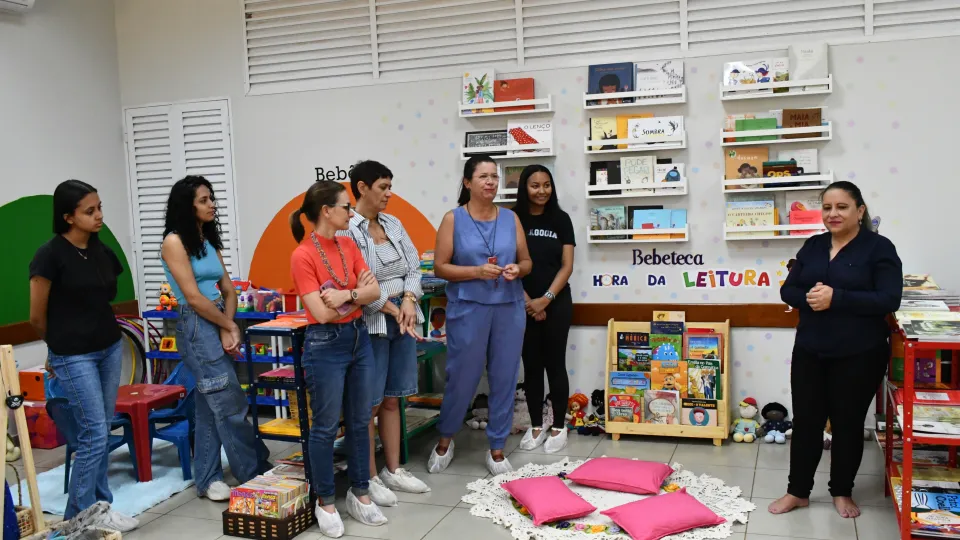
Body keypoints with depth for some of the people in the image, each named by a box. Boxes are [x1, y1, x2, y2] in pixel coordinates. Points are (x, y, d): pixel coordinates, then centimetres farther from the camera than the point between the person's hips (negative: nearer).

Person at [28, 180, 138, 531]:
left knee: (102, 432, 12)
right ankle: (80, 516, 10)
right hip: (74, 357, -6)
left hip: (110, 348, 6)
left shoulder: (103, 251, 4)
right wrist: (59, 347, 7)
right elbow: (37, 318, -8)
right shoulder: (50, 255, -15)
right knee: (94, 434, -5)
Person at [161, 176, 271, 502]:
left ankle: (208, 479, 20)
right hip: (197, 328, -8)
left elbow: (228, 289, 10)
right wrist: (230, 326, -7)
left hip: (218, 327, 8)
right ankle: (257, 475, 5)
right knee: (231, 407, -4)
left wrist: (228, 328, -6)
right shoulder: (174, 242, -9)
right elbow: (194, 297, -14)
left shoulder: (209, 241, 14)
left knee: (210, 408, 12)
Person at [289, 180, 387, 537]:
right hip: (325, 344, -7)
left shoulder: (348, 245, 6)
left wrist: (346, 295, -17)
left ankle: (360, 494, 27)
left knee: (359, 422, 13)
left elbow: (374, 291, 0)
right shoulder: (302, 256, -15)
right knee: (326, 426, 4)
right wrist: (358, 293, -8)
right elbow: (322, 312, -19)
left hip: (359, 338, 7)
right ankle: (325, 502, 19)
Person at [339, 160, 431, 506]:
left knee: (392, 400, 15)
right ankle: (370, 478, 15)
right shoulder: (346, 229, -12)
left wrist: (409, 301, -10)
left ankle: (393, 470, 26)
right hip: (370, 323, -7)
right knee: (370, 403, 3)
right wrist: (392, 308, -14)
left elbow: (414, 267, 7)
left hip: (403, 320, 7)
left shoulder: (394, 224, 10)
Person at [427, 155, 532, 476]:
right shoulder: (453, 219, -2)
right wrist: (477, 271, -18)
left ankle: (497, 449, 22)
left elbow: (527, 261, 13)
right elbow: (440, 267, -5)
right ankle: (445, 439, 30)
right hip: (468, 309, -3)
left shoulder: (511, 218, 7)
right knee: (462, 378, 6)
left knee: (504, 379, 8)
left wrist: (517, 270, -10)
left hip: (509, 309, 3)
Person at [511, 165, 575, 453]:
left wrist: (545, 299, -12)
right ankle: (536, 426, 20)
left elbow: (567, 266, -3)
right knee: (531, 365, 8)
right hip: (523, 305, 1)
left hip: (556, 303, 0)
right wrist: (528, 301, -10)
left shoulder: (561, 219, 0)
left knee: (555, 364, 5)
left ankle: (558, 427, 16)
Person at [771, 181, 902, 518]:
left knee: (848, 423, 10)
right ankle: (798, 491, 22)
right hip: (809, 351, 4)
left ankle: (842, 492, 28)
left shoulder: (879, 248, -7)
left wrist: (836, 297, -25)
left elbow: (889, 300, -17)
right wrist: (808, 297, -16)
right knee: (805, 421, 9)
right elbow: (788, 290, 6)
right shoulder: (813, 246, 8)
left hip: (858, 355, -4)